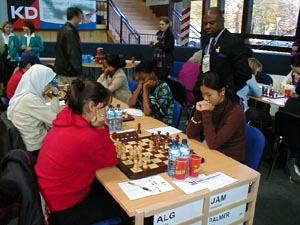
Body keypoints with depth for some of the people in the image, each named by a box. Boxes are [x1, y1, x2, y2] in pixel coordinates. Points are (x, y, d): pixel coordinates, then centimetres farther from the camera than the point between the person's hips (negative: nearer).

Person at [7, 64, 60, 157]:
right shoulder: (30, 99, -27)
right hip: (36, 148, -8)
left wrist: (53, 96, 0)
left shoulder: (25, 94, 2)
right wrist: (55, 96, -15)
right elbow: (55, 119, -24)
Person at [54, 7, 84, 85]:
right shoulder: (71, 31, -17)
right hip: (70, 72, -10)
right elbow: (73, 53, -20)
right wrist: (78, 71, -17)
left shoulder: (62, 30, 12)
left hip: (61, 69, 10)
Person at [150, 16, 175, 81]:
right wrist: (153, 44, 6)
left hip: (165, 63, -7)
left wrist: (158, 42, -18)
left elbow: (169, 48, -18)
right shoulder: (159, 34, 13)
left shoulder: (170, 35, -9)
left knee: (161, 80, -10)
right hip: (158, 61, 7)